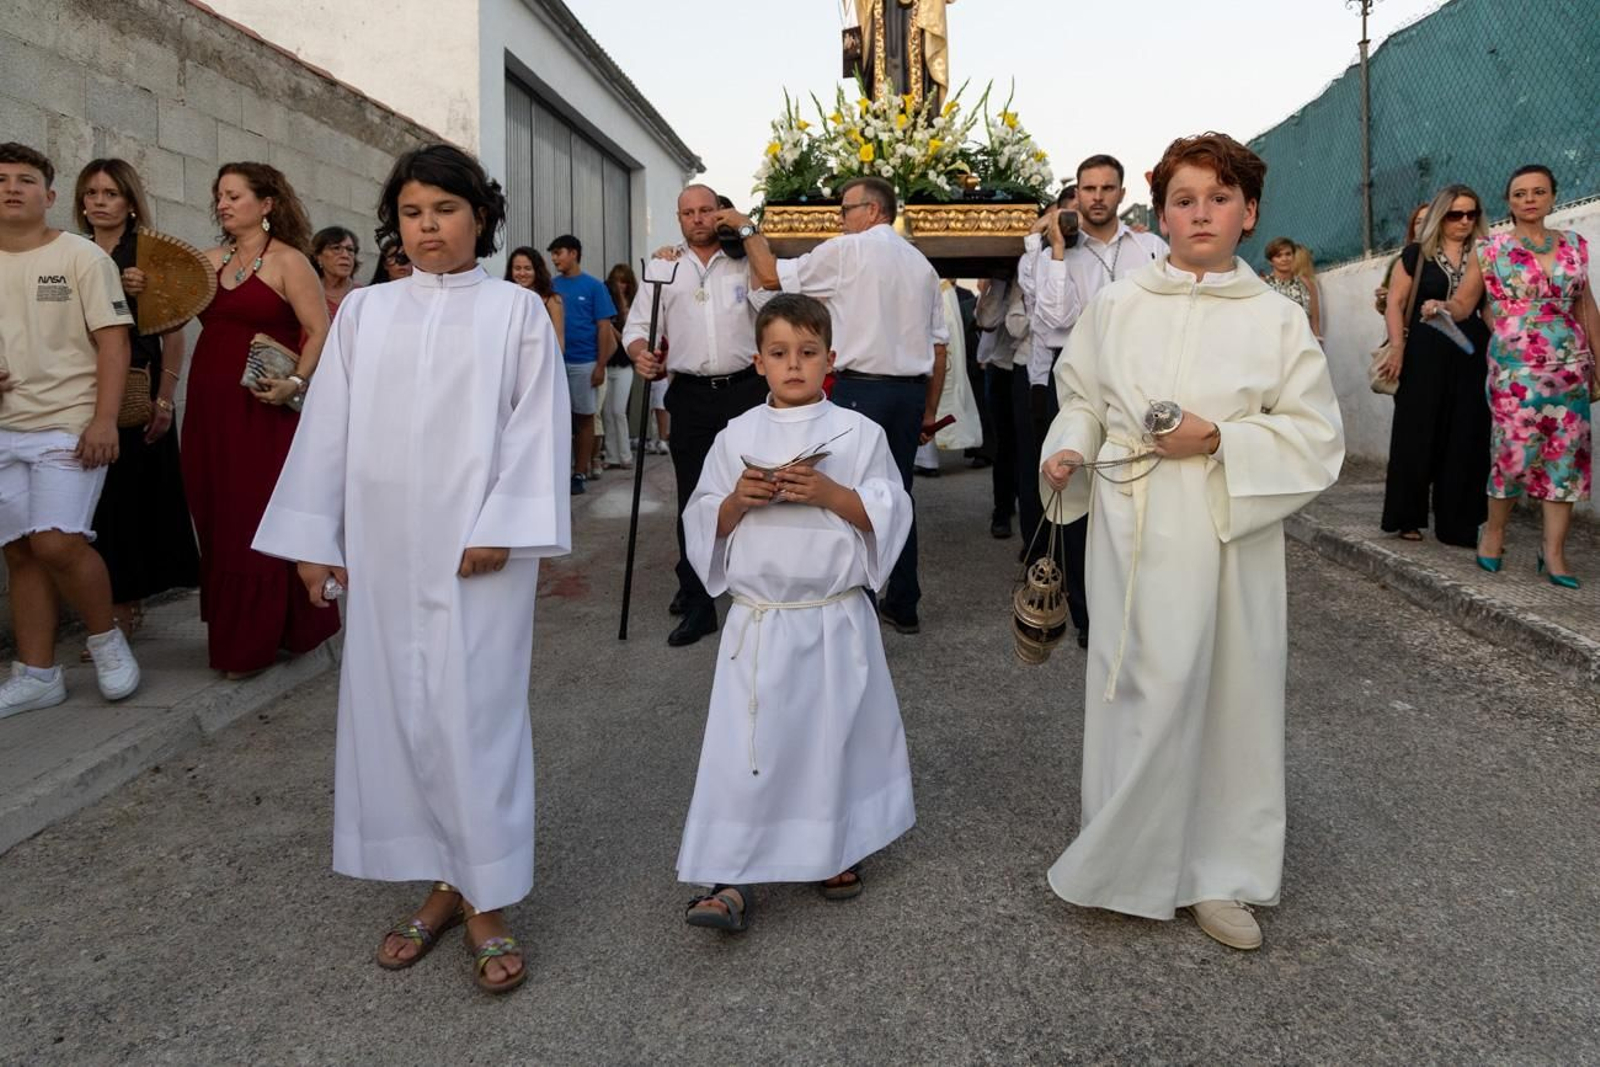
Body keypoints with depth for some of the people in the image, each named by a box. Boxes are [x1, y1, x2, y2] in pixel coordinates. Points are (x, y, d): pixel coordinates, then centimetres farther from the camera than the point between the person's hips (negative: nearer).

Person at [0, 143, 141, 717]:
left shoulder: (82, 257, -2)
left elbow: (112, 343, -7)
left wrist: (104, 421, -15)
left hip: (68, 426, -5)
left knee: (56, 542, -17)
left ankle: (106, 638, 7)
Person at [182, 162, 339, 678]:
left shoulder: (287, 261, -4)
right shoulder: (211, 261, 14)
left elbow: (321, 332, -10)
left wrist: (296, 382, -22)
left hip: (263, 412, -6)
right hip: (210, 408, 6)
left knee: (258, 521, -3)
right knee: (217, 521, 10)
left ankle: (254, 644, 8)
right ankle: (229, 630, 23)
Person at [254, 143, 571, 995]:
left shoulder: (517, 310, 1)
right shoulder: (363, 311, 10)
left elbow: (536, 428, -4)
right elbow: (329, 428, 9)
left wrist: (501, 530, -13)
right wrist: (315, 539, 5)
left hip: (476, 549, -3)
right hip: (382, 547, 4)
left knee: (476, 713, -2)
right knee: (394, 709, 6)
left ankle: (485, 900, 10)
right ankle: (442, 883, 20)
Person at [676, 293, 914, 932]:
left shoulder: (858, 434, 0)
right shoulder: (737, 437, 4)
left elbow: (890, 516, -4)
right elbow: (703, 524, 6)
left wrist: (831, 493, -18)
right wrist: (738, 500, -13)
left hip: (836, 617, 0)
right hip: (757, 620, 1)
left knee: (835, 736, 11)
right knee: (744, 747, -3)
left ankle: (837, 852, 33)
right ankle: (730, 880, 4)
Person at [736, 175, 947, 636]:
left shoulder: (847, 251, -5)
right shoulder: (921, 263, 15)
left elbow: (771, 275, -3)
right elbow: (939, 347, 14)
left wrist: (746, 227, 12)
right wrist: (929, 412, 20)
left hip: (860, 388, -7)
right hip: (911, 390, 7)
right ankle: (903, 606, 21)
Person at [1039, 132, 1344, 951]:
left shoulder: (1277, 319, 3)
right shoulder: (1117, 305, 5)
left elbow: (1315, 437, 2)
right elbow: (1082, 400, 13)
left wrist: (1218, 439, -13)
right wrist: (1070, 450, -8)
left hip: (1230, 530, 1)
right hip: (1132, 528, 0)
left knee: (1231, 694, 5)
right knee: (1147, 692, -2)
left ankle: (1216, 874, 21)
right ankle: (1133, 863, 15)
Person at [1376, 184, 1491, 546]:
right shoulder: (1416, 254, 4)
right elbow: (1395, 302, 1)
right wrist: (1397, 346, -9)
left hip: (1471, 355, 2)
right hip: (1425, 354, -2)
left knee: (1465, 440, 2)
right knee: (1417, 434, 0)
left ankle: (1457, 523, 8)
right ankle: (1408, 518, 9)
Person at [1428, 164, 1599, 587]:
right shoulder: (1490, 250, 1)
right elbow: (1462, 306, 1)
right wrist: (1440, 305, -21)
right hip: (1515, 368, -3)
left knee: (1566, 455, 0)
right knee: (1515, 452, -8)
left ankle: (1554, 551, 5)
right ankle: (1495, 530, 15)